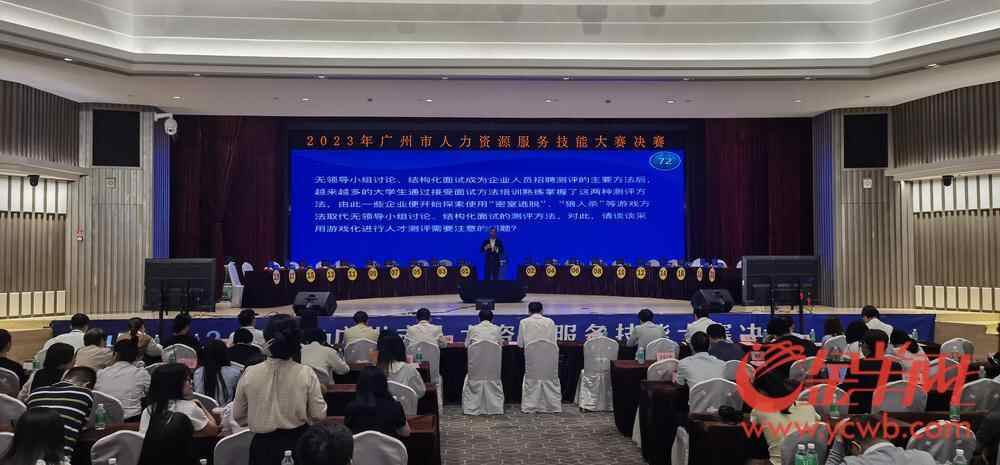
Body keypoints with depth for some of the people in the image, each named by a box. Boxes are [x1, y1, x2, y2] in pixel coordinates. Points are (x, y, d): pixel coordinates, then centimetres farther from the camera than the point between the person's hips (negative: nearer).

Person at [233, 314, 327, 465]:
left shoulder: (250, 373, -9)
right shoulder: (306, 374, -15)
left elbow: (238, 416, 1)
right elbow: (319, 415, -10)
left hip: (263, 444, 1)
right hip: (297, 442, -1)